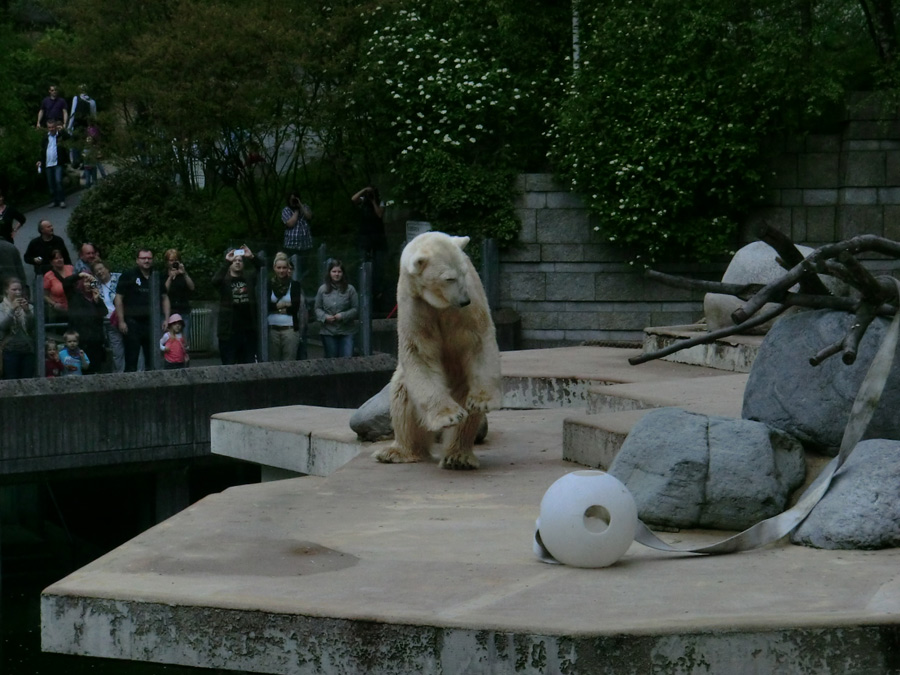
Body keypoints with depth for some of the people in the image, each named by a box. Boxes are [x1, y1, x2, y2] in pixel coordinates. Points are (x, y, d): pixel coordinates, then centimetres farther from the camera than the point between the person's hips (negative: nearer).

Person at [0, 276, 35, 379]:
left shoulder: (28, 307, 11)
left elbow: (32, 326, -1)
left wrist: (27, 311, -14)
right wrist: (12, 309, -17)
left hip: (28, 349, 2)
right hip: (10, 350, -2)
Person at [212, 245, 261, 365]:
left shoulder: (249, 278, 12)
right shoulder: (224, 280, 4)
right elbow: (215, 280, -18)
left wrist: (252, 257, -18)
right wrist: (227, 262, -23)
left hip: (249, 331, 3)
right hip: (229, 332, -3)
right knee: (228, 366, -2)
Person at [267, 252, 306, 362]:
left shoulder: (295, 286, 6)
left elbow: (297, 307, -2)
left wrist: (276, 308, -2)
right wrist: (280, 306, -9)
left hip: (290, 329, -1)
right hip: (272, 329, 1)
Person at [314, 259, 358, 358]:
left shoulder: (350, 289, -1)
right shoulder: (322, 289, 4)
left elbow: (356, 309, 0)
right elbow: (318, 308, 8)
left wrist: (343, 316, -14)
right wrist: (325, 317, -11)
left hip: (346, 332, -2)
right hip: (328, 332, 2)